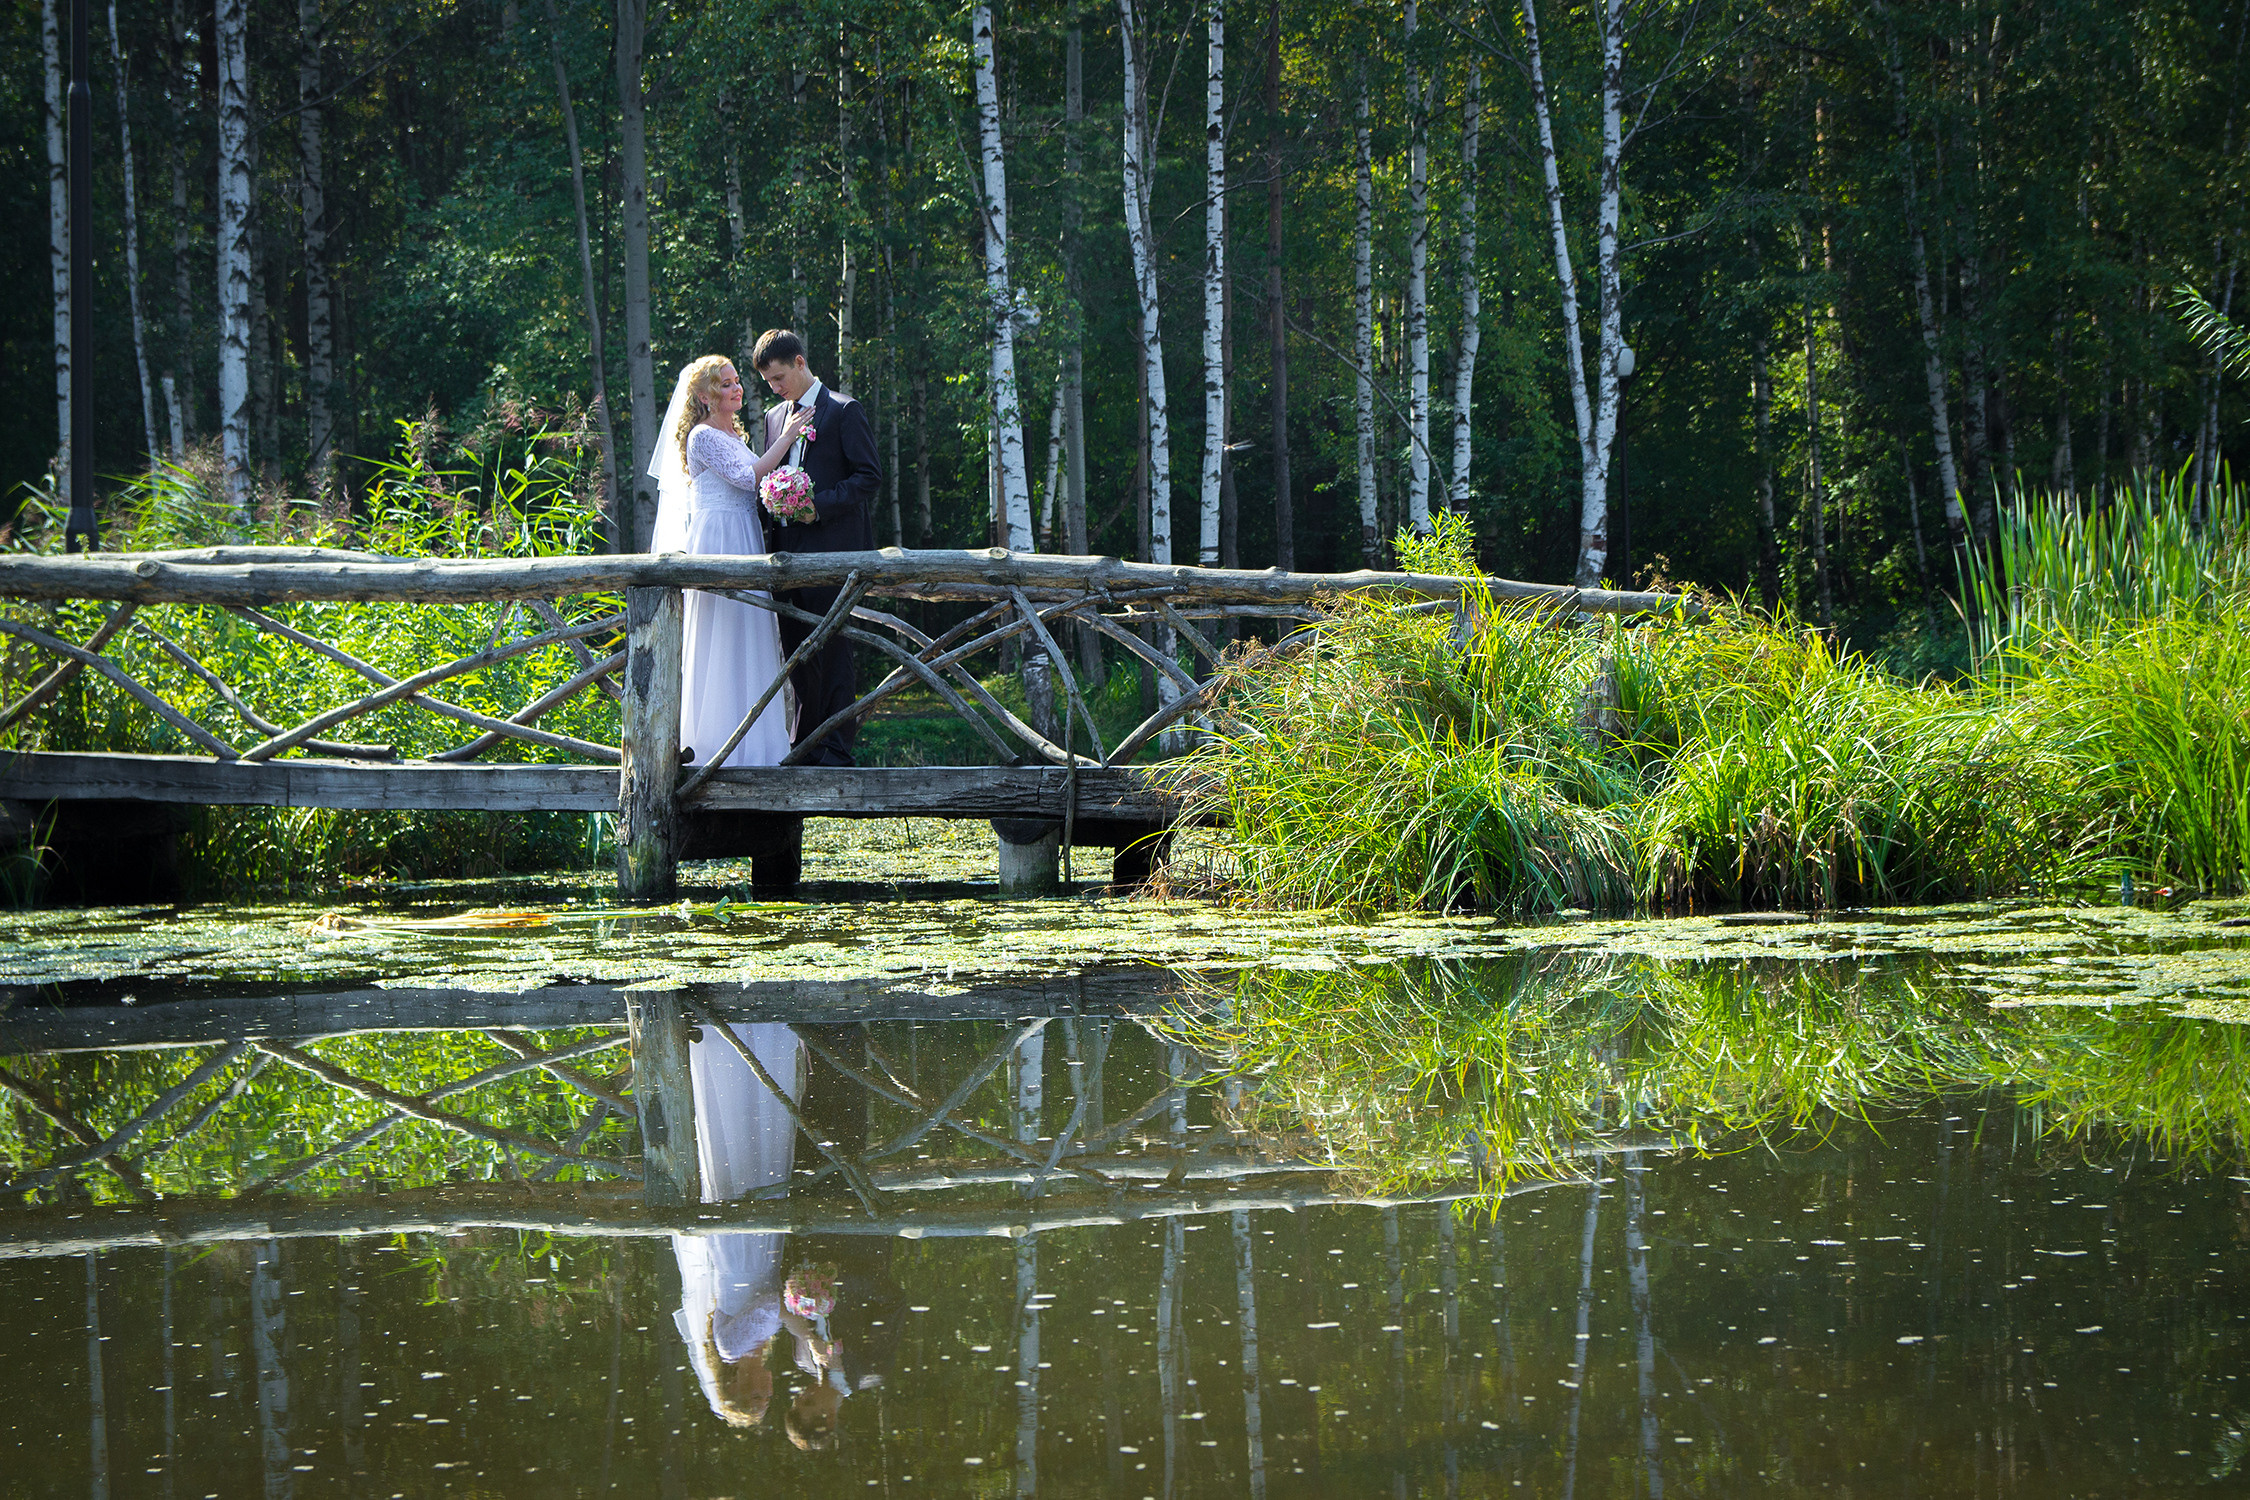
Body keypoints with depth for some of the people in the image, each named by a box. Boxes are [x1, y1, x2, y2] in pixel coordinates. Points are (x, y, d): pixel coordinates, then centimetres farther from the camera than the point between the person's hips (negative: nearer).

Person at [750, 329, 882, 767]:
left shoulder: (844, 410, -2)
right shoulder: (775, 417, 18)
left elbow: (869, 476, -7)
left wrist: (817, 505, -15)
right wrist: (772, 504, 7)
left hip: (830, 546, -7)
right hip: (788, 548, 7)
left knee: (831, 649, -6)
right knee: (796, 651, 6)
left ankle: (837, 747, -3)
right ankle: (806, 744, 12)